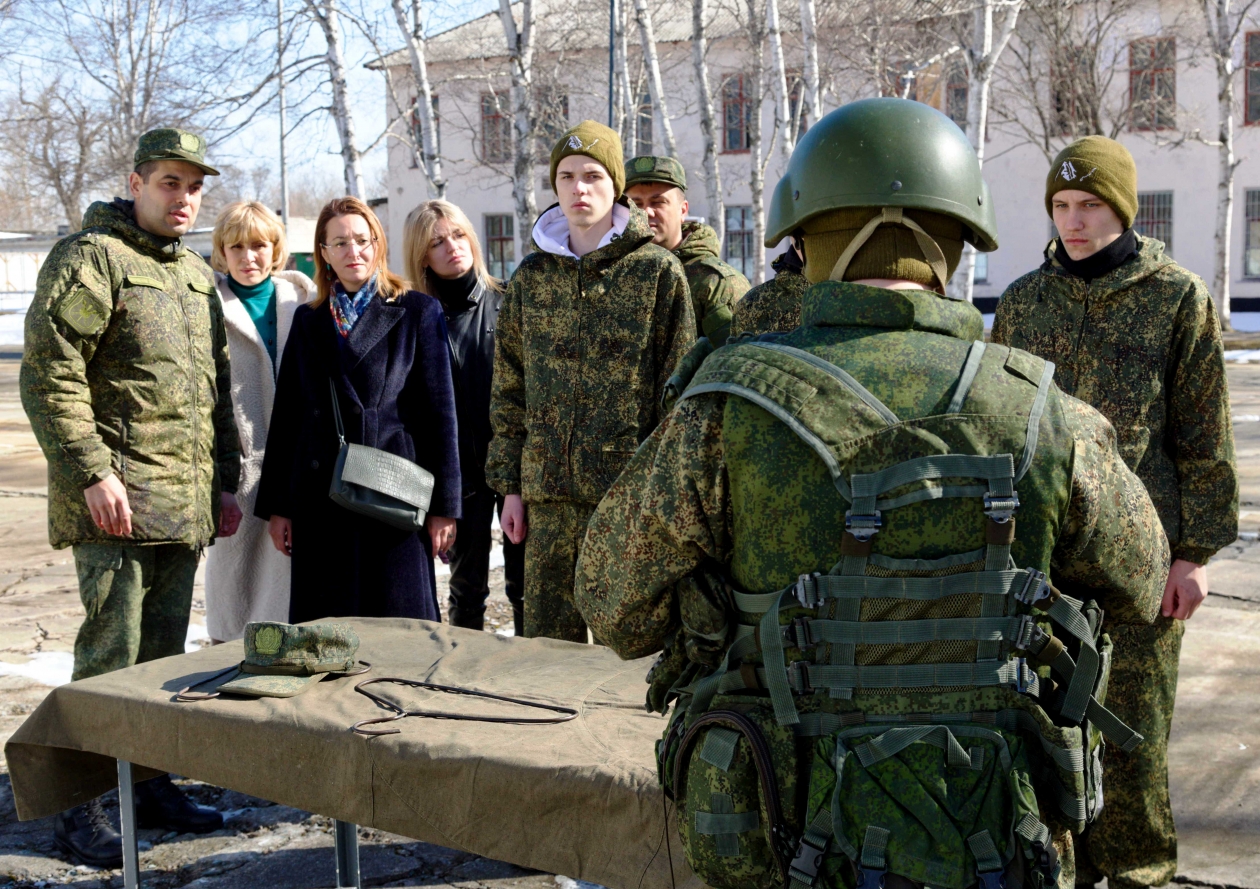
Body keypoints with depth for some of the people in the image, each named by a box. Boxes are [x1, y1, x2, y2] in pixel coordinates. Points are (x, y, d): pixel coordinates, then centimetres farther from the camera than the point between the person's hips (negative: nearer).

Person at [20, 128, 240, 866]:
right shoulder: (91, 258, -7)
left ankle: (154, 784, 26)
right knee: (110, 656, -4)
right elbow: (49, 375, -14)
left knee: (164, 653, 14)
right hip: (119, 500, -8)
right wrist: (92, 472, -19)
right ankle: (81, 809, 7)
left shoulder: (196, 275, 18)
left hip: (186, 503, 8)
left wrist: (226, 480, 19)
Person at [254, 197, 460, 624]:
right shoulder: (307, 321, 15)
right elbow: (286, 416, 14)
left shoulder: (417, 312, 5)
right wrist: (276, 506, 9)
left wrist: (443, 505, -4)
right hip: (320, 500, 3)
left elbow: (440, 412, 1)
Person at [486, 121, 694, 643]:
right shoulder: (532, 276, 10)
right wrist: (509, 483, 8)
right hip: (549, 490, 4)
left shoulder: (658, 272, -1)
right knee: (546, 637, 8)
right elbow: (509, 390, 13)